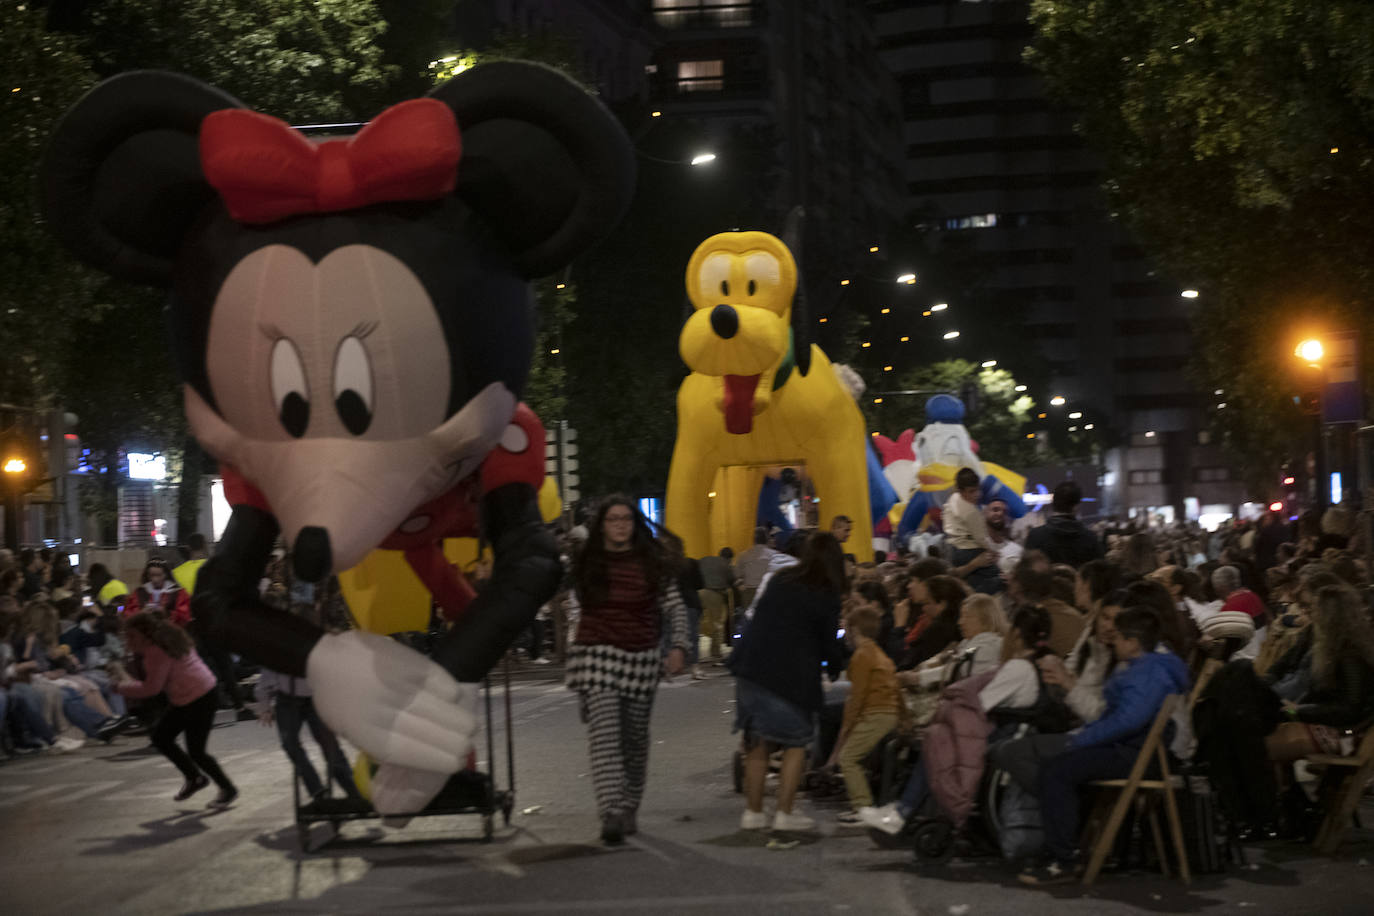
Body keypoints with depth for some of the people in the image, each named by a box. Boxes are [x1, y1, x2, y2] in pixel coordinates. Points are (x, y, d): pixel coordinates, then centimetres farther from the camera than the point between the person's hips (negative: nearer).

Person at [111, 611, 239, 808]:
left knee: (195, 752, -5)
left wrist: (122, 687, -9)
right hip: (185, 699, 11)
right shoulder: (164, 641, 9)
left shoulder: (157, 652, -22)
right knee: (160, 737, 12)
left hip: (200, 698, -11)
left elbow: (151, 688, -21)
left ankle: (227, 789, 13)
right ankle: (194, 778, 25)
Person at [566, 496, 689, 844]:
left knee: (635, 738, 9)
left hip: (641, 659, 1)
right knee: (605, 734, -15)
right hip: (598, 655, -1)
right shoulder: (587, 563, 4)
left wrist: (679, 646, -9)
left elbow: (675, 607, 3)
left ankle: (629, 809, 25)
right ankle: (611, 813, -22)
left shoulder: (652, 563, 2)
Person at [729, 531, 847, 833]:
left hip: (752, 667, 5)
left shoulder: (781, 580, 10)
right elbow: (828, 644, 1)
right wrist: (837, 666, 20)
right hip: (791, 677, -5)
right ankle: (784, 813, 2)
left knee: (757, 744, 11)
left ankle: (753, 812, 14)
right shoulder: (827, 597, -5)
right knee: (795, 744, 7)